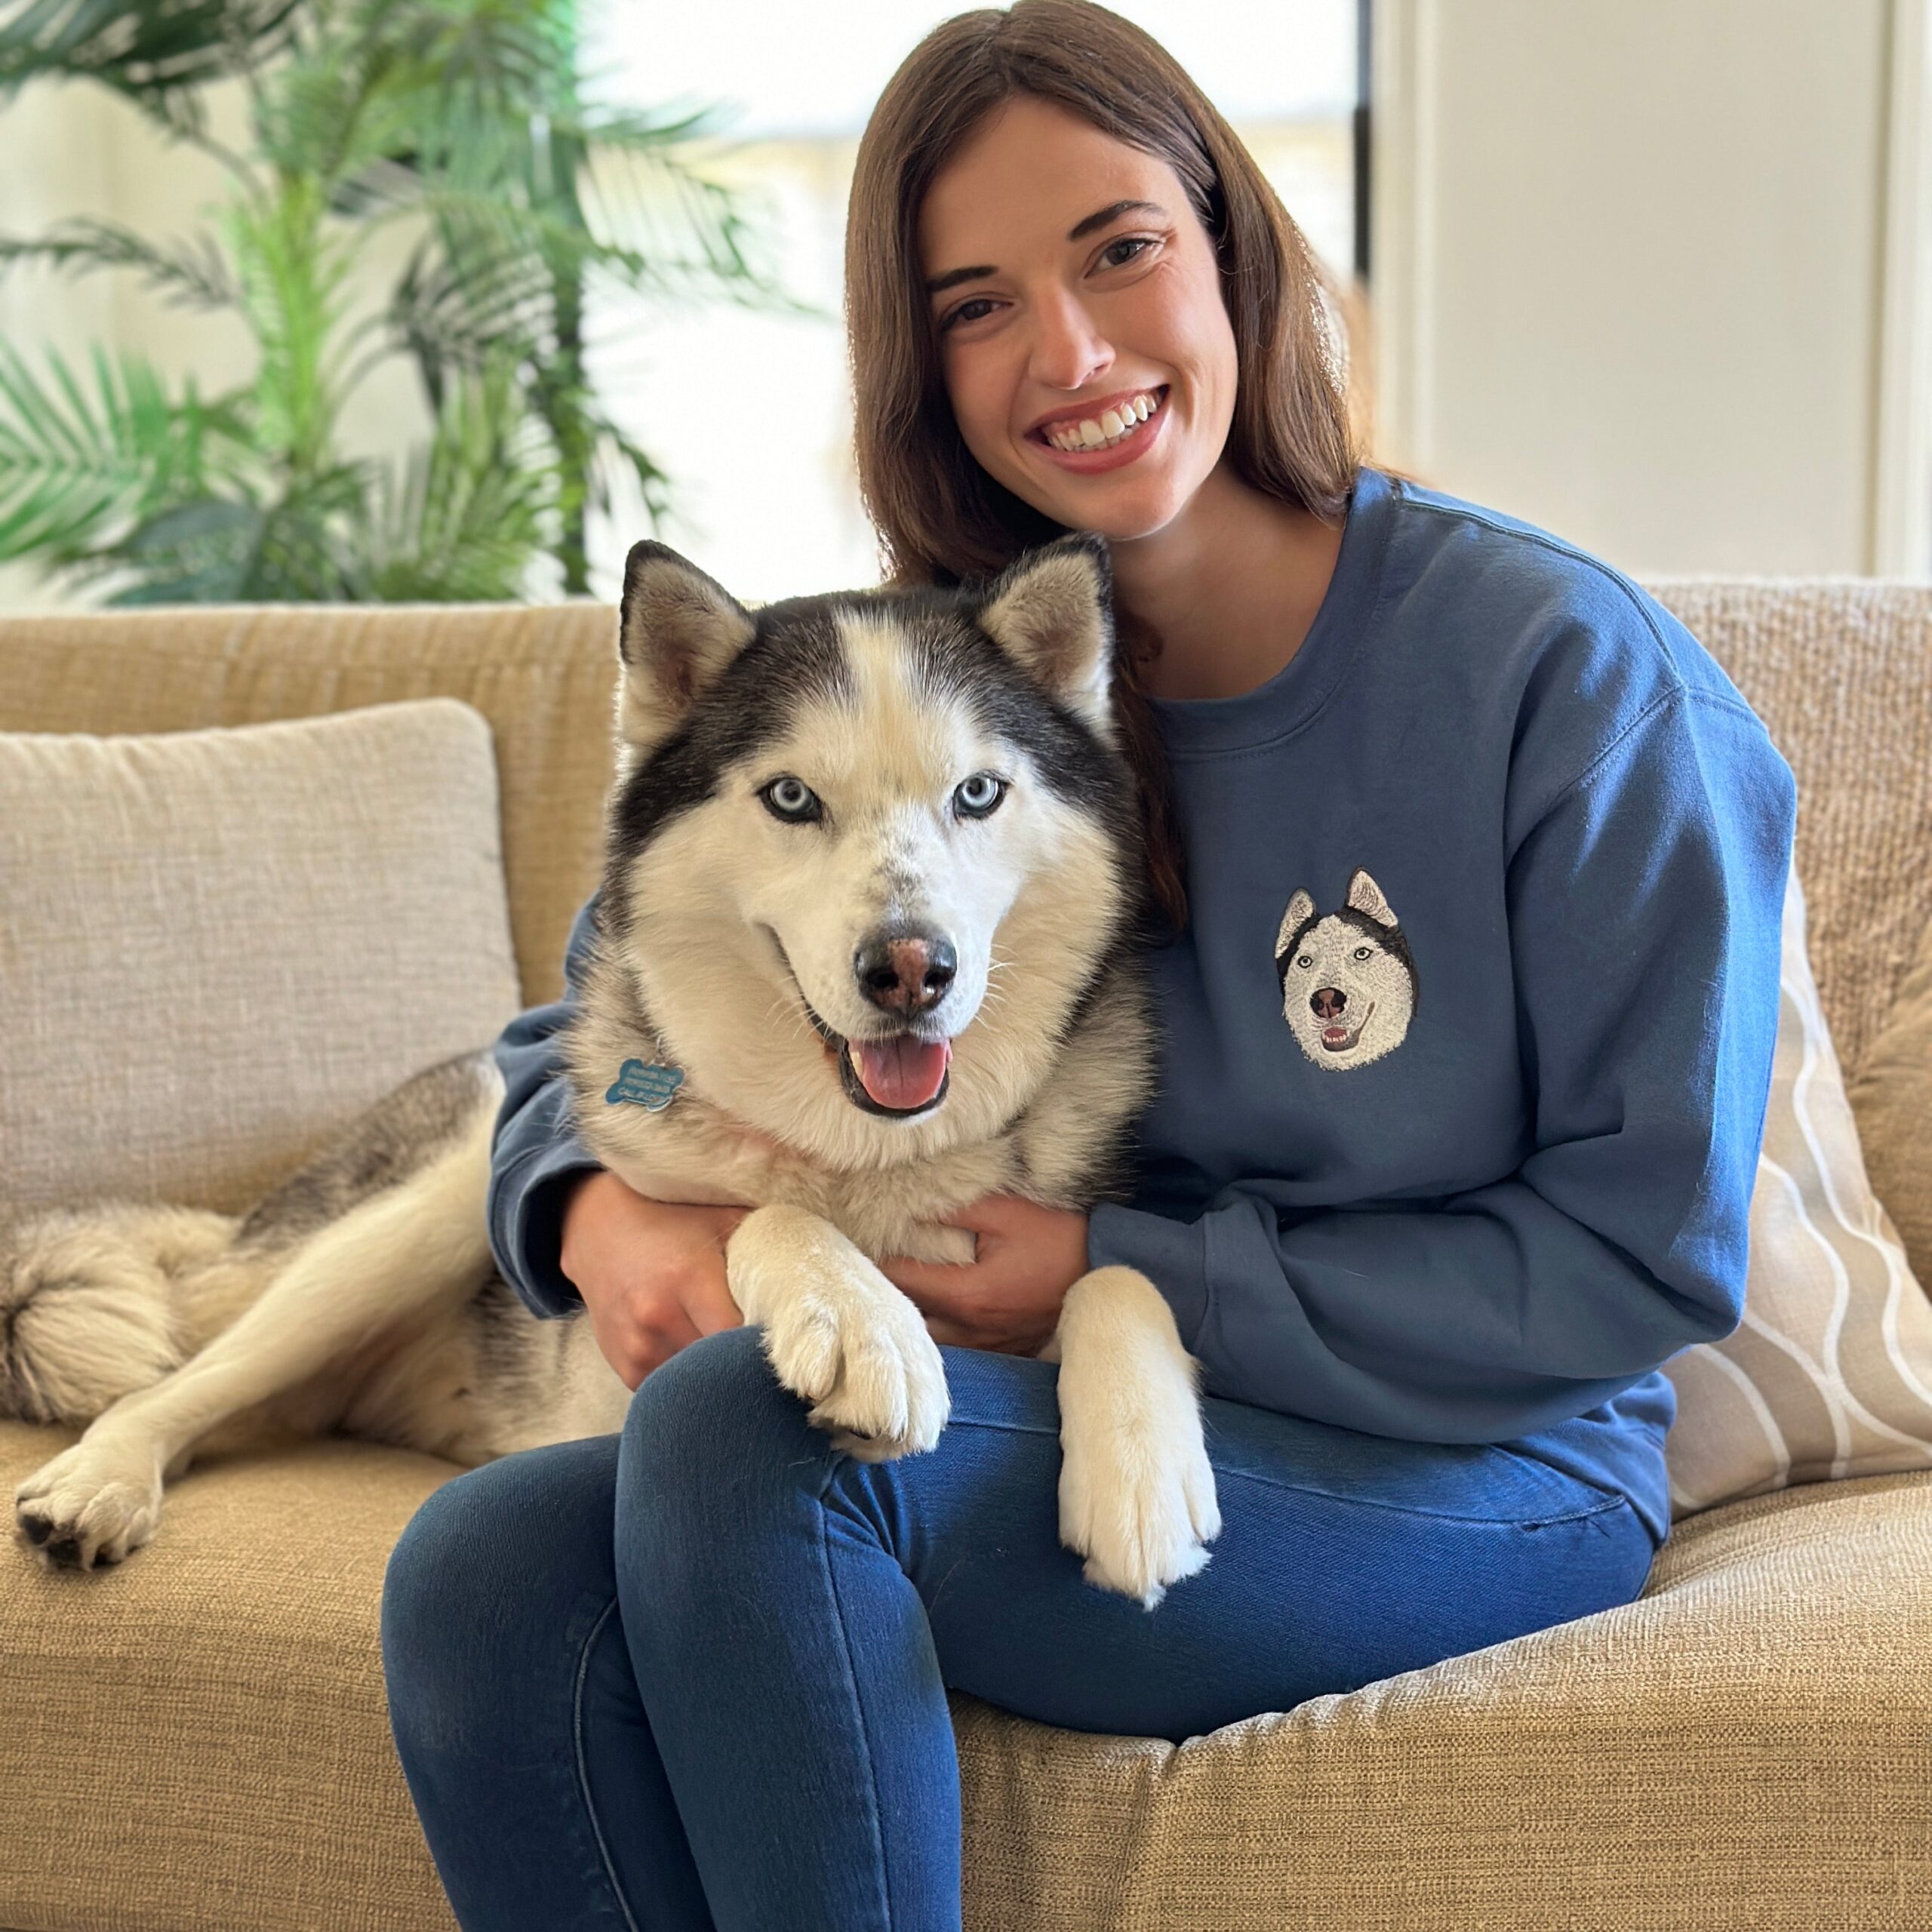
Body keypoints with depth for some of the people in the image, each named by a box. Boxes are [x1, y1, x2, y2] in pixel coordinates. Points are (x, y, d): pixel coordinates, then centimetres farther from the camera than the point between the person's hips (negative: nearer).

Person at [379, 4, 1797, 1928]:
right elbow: (595, 1011, 12)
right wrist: (599, 1206, -13)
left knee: (743, 1418, -29)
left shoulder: (1566, 671, -11)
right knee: (482, 1571, -22)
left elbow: (1650, 1258, -10)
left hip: (1478, 1485, -4)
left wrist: (1124, 1272, -13)